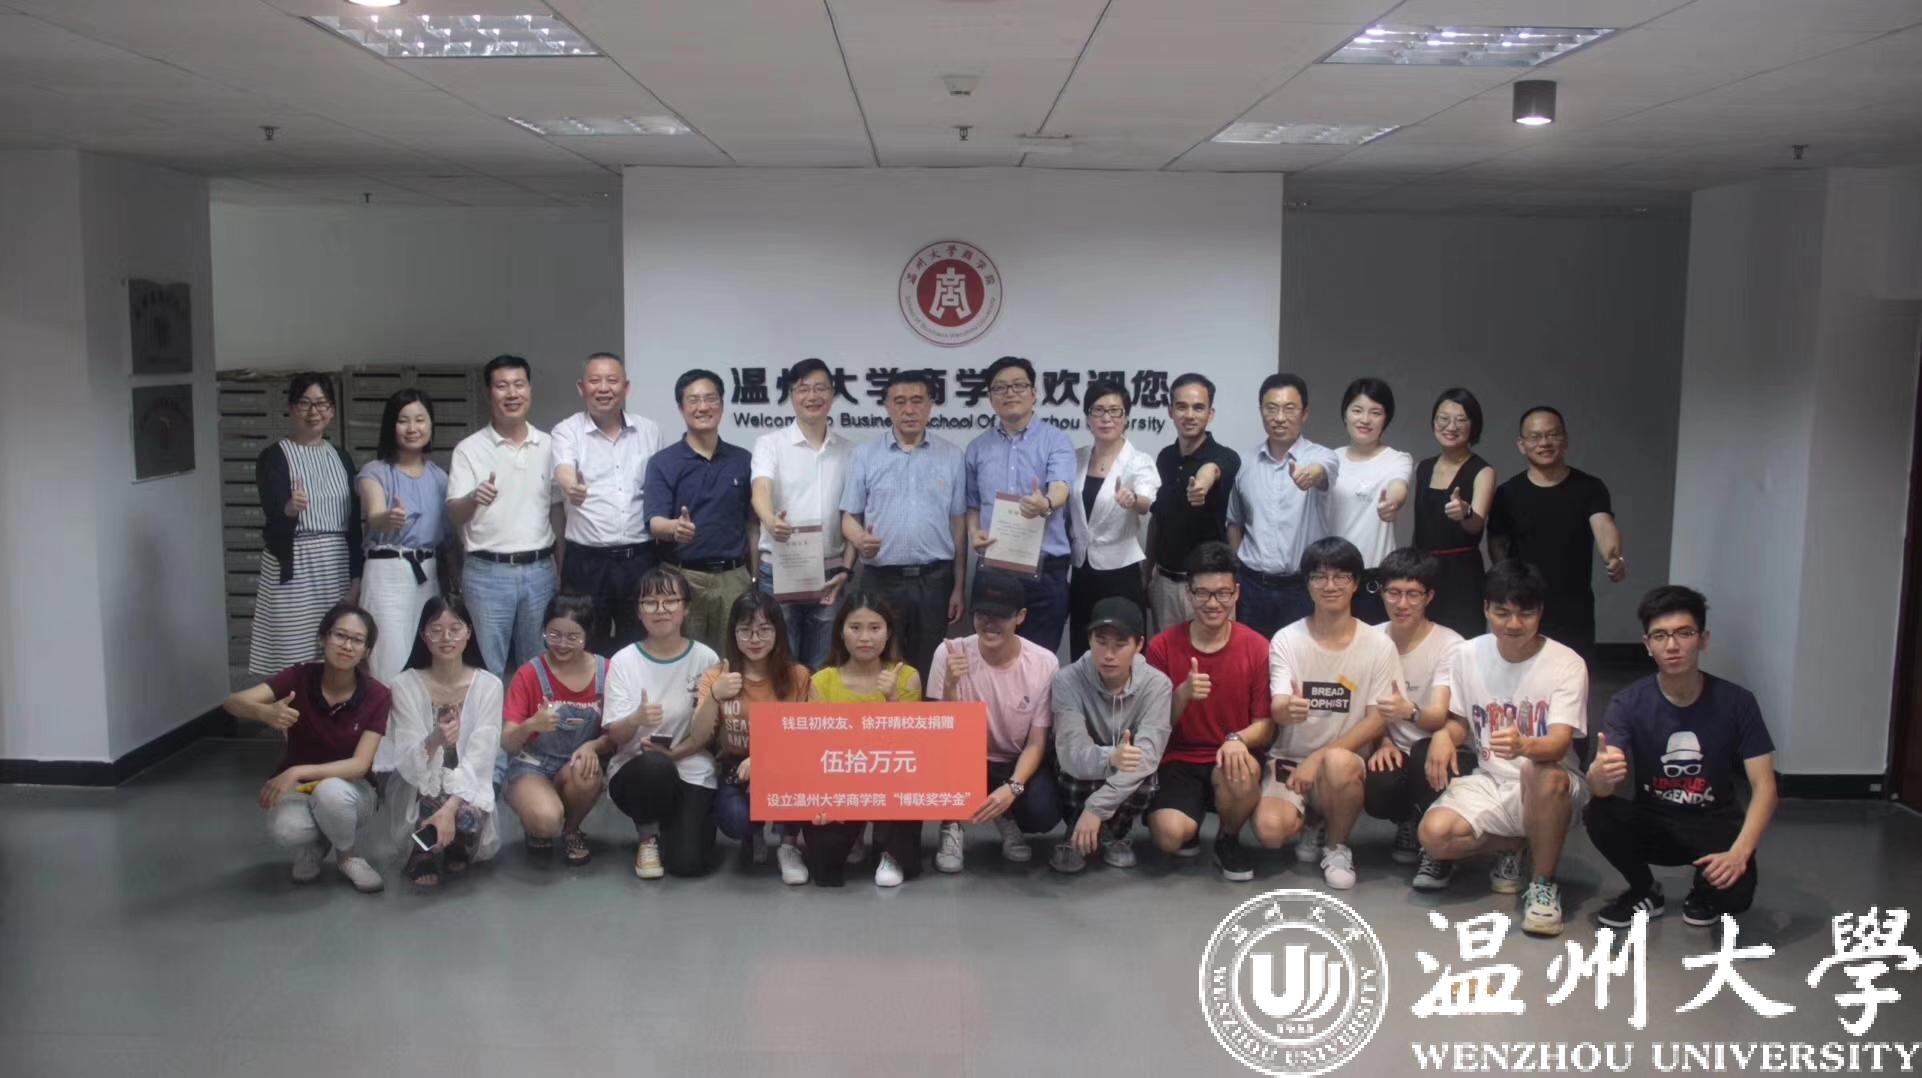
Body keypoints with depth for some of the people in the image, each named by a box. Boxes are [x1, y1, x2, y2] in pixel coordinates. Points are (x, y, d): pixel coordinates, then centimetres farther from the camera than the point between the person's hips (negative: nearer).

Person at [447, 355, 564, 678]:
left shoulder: (548, 446, 7)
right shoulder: (469, 449, -3)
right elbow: (454, 514, -9)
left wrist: (564, 567, 8)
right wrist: (474, 499, -31)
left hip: (540, 571, 3)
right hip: (487, 573, -3)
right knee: (489, 668, 4)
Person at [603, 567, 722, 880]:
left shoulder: (705, 659, -4)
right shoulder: (623, 661, -5)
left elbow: (707, 732, 1)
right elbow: (614, 735, -8)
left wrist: (673, 752, -17)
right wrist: (636, 719, -31)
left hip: (691, 771, 0)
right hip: (634, 770, 0)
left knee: (687, 863, -19)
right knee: (656, 766, -37)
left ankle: (692, 816, 18)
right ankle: (649, 836, -4)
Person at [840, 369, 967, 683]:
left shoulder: (952, 457, 5)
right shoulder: (865, 455, 3)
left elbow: (958, 524, 7)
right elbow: (849, 516, 4)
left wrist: (958, 586, 4)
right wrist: (859, 539, -19)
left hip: (934, 580, 1)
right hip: (881, 580, -1)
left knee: (928, 669, 7)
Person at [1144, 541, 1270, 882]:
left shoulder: (1257, 648, -6)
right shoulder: (1163, 646, -5)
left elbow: (1266, 724, -4)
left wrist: (1238, 740, -27)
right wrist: (1183, 694, -22)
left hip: (1230, 759, 1)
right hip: (1178, 760, 0)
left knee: (1242, 770, -37)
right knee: (1170, 836, -29)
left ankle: (1228, 840, -2)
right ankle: (1190, 824, 12)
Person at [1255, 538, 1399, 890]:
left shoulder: (1379, 645, -4)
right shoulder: (1286, 640, -4)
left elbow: (1377, 721, -6)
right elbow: (1277, 711, -14)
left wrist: (1318, 758, -17)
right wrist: (1288, 710, -40)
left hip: (1346, 761, -1)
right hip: (1290, 758, 1)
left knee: (1338, 761, -37)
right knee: (1270, 829, -27)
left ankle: (1337, 846, -6)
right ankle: (1309, 825, 12)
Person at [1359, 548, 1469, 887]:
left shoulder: (1449, 645, -14)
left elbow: (1440, 717, -24)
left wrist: (1410, 713, -47)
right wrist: (1381, 741, -13)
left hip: (1440, 752, -3)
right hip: (1396, 752, 3)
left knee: (1427, 754, -39)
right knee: (1375, 792, -32)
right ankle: (1410, 824, 7)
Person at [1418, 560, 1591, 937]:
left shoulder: (1566, 663, -14)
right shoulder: (1467, 655, -2)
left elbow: (1559, 742, -26)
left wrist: (1524, 746, -50)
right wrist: (1443, 735, -15)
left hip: (1549, 789, -3)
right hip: (1490, 782, 4)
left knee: (1542, 774, -41)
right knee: (1434, 834, -25)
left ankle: (1544, 884, -16)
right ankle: (1511, 847, 10)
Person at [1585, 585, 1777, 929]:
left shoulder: (1736, 702, -12)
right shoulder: (1629, 704, -13)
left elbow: (1764, 787, -14)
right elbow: (1598, 787, -24)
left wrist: (1739, 853, -30)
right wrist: (1601, 773, -51)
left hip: (1715, 825, -1)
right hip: (1653, 821, 1)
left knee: (1734, 892, -31)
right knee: (1599, 814, -30)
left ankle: (1704, 893, 8)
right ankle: (1644, 892, -1)